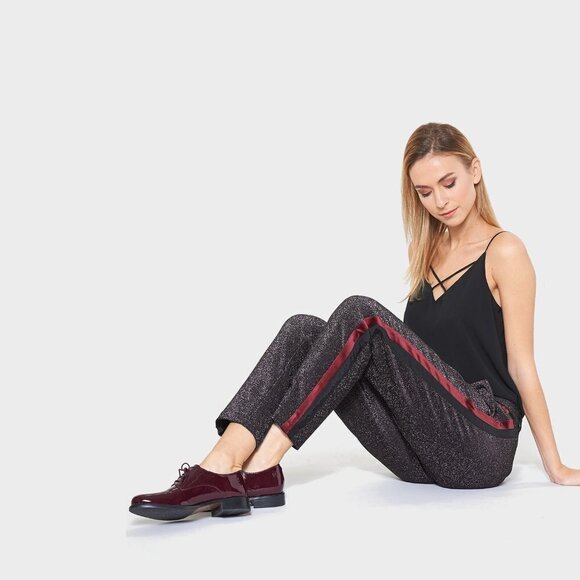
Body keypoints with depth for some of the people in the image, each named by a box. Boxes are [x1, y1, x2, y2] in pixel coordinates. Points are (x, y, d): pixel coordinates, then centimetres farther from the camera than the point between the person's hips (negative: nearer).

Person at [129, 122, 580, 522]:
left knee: (361, 316, -26)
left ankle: (261, 469, -33)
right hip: (423, 455, 6)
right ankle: (221, 467, -35)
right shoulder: (429, 253, 19)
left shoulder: (504, 251, -2)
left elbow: (522, 364, -4)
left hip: (482, 447, -6)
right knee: (304, 331, -14)